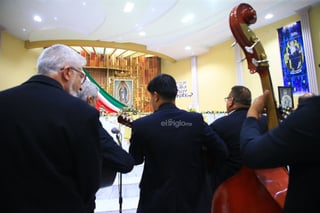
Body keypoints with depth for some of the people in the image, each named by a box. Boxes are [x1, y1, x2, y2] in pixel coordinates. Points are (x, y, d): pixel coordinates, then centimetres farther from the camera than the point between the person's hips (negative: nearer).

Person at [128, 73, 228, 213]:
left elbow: (135, 160, 0)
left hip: (157, 202, -1)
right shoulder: (197, 120, -11)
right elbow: (222, 152, -4)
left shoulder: (142, 125, -16)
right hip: (194, 199, 2)